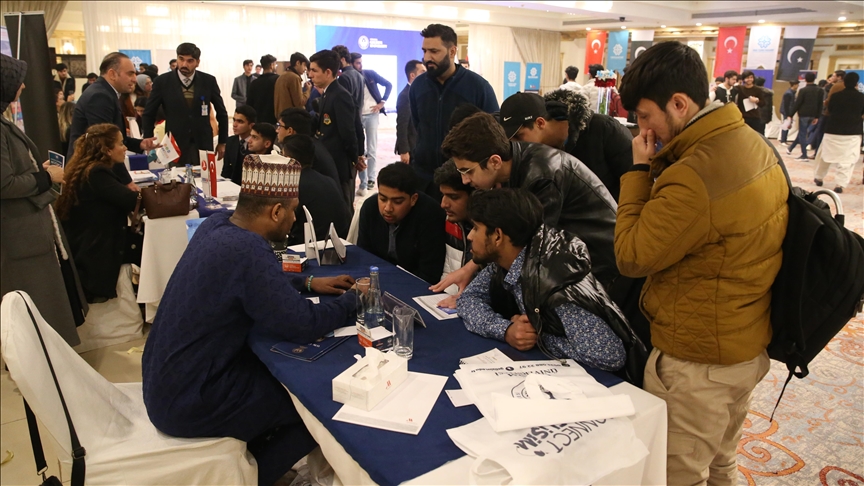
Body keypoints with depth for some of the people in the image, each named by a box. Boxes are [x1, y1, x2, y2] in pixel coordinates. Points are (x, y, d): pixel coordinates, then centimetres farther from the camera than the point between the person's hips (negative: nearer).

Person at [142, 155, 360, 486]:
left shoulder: (217, 225, -2)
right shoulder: (247, 250, -30)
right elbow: (303, 326, -23)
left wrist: (307, 283, 10)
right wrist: (352, 299, -7)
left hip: (168, 379, 9)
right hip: (187, 403, -9)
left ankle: (248, 457, 32)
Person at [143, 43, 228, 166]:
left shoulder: (208, 81, -1)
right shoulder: (162, 81, -3)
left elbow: (221, 112, 9)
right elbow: (149, 114, 6)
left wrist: (222, 142, 8)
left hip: (203, 145, 1)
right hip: (175, 146, -1)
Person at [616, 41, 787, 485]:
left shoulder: (693, 175, -29)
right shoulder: (755, 143, 2)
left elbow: (631, 258, -20)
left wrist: (639, 172, -14)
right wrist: (660, 170, -3)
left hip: (696, 361, -9)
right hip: (746, 345, 10)